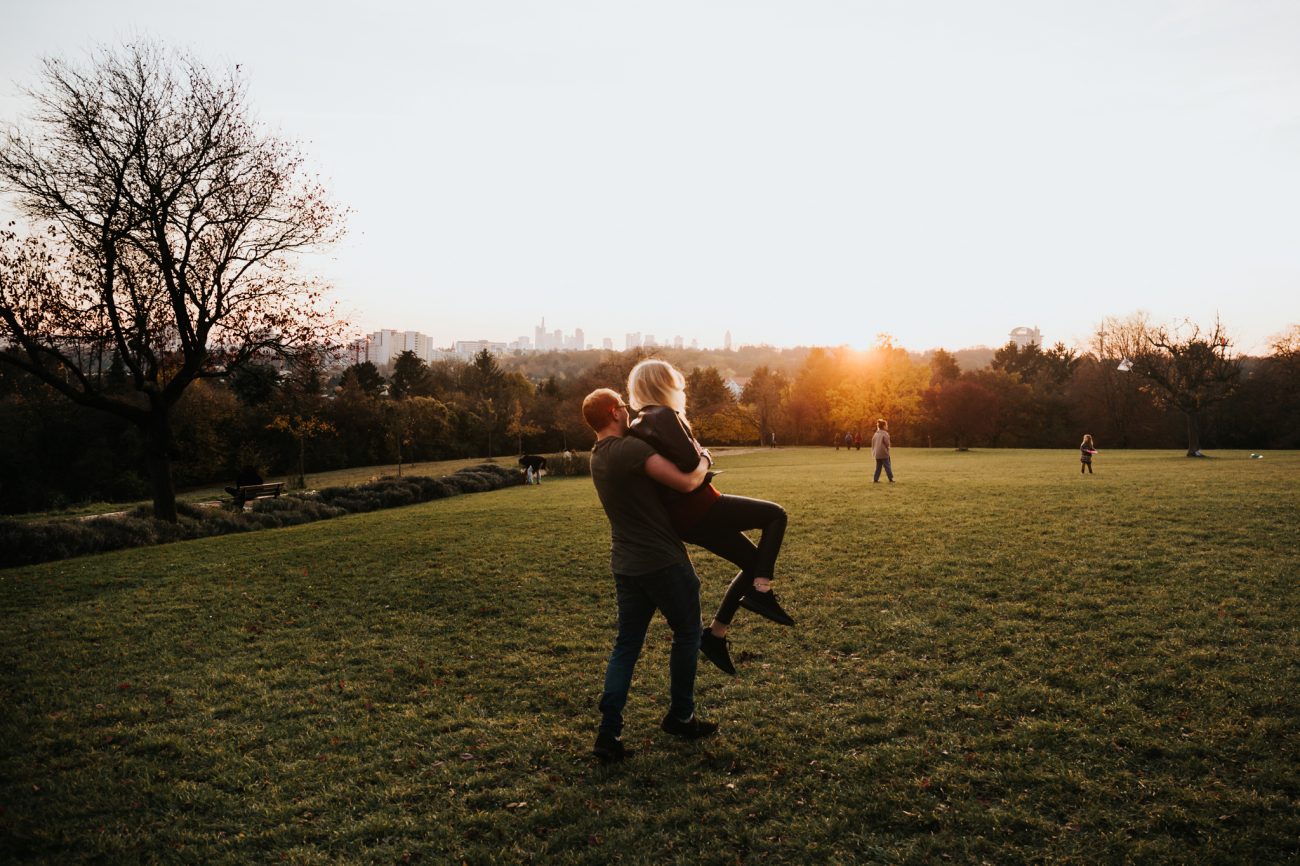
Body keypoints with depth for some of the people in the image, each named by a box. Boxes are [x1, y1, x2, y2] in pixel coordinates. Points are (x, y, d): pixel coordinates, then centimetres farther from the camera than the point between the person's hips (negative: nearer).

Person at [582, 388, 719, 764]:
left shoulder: (598, 457, 9)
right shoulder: (631, 448, -20)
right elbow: (685, 482, -24)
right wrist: (703, 461, -4)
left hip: (626, 564, 8)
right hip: (662, 561, -8)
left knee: (626, 645, 10)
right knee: (687, 634, 13)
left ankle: (609, 733, 4)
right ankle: (680, 716, 25)